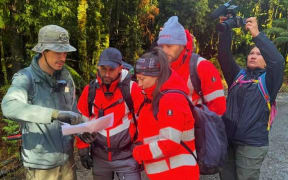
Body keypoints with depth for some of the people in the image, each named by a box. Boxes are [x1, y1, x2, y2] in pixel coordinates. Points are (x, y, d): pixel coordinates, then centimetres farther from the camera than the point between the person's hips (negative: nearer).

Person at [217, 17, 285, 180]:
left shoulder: (268, 80, 2)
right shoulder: (238, 75, 11)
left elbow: (278, 60, -17)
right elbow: (224, 56, -1)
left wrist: (257, 34, -19)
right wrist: (226, 30, -13)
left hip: (252, 145, -3)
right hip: (227, 140, 4)